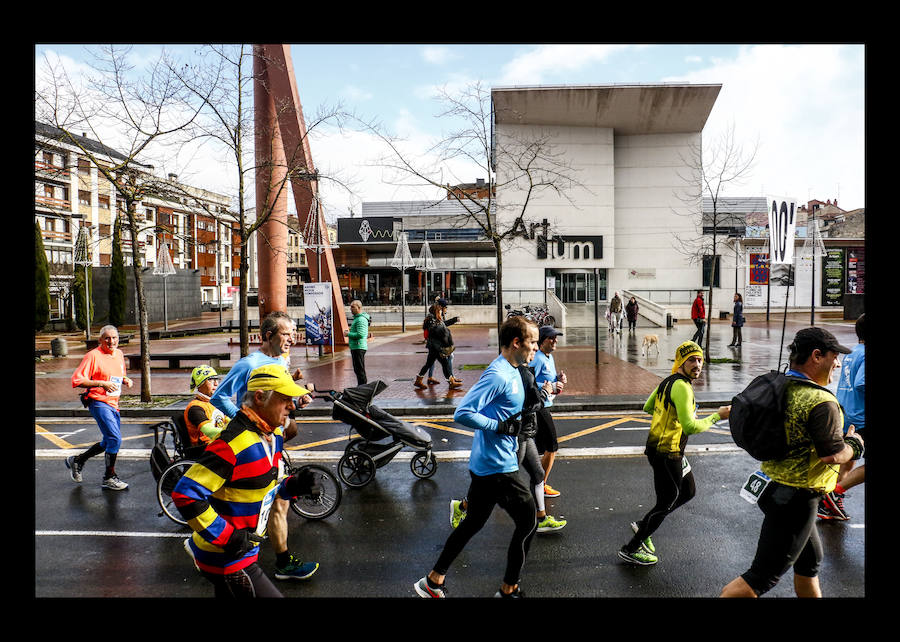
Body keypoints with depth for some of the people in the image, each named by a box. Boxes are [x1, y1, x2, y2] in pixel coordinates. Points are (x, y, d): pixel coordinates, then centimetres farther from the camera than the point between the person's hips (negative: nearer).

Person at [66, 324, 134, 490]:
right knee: (115, 438, -15)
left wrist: (126, 380, 5)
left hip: (113, 404, 8)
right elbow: (77, 380, -16)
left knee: (109, 442, 17)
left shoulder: (119, 354, 12)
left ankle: (77, 460, 37)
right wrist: (102, 384, -23)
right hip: (99, 402, -8)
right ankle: (109, 478, -2)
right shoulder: (93, 355, -11)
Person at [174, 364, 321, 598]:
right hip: (227, 560, -9)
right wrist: (227, 537, -25)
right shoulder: (233, 443, -27)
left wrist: (292, 485, -4)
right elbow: (185, 494, -28)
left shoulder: (274, 434, 3)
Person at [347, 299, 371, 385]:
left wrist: (348, 334, -13)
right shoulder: (357, 318, 18)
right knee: (357, 369, 16)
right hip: (355, 347, 11)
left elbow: (360, 334, -25)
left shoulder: (361, 319, -16)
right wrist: (349, 334, 15)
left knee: (360, 370, -7)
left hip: (359, 347, -11)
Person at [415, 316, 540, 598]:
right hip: (498, 467, -10)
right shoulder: (498, 375, -22)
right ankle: (508, 589, 23)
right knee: (528, 524, 6)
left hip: (485, 466, 10)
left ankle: (434, 581, 29)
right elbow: (463, 413, -26)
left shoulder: (513, 372, 9)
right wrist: (502, 426, -22)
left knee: (472, 523, 18)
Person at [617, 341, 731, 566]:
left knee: (688, 492, 23)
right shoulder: (682, 386, -22)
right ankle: (631, 549, 17)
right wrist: (717, 415, -17)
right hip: (666, 454, -10)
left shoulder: (668, 381, 8)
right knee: (666, 503, 4)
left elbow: (647, 407, 20)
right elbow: (691, 427, -28)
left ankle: (643, 524, 29)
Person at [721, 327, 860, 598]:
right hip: (797, 501, -9)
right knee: (761, 577, -1)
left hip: (775, 487, 10)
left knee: (810, 561, 29)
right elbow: (835, 455, -19)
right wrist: (855, 442, 0)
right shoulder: (821, 402, -22)